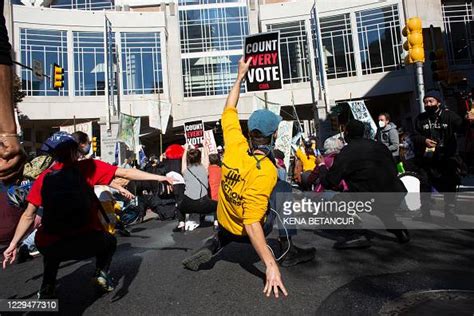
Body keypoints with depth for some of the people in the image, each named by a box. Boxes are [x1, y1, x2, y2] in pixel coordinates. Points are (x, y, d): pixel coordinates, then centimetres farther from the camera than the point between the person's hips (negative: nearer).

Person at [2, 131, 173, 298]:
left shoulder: (43, 178, 9)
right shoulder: (87, 166, 2)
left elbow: (28, 216, 10)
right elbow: (125, 173, 1)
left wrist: (13, 245, 21)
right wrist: (158, 177, 5)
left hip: (49, 247, 3)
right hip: (87, 242, -2)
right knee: (109, 241, 31)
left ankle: (47, 289, 29)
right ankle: (101, 273, 10)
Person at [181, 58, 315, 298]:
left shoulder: (235, 145, -18)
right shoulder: (265, 172, -33)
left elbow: (229, 111, 1)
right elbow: (252, 225, -36)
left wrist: (240, 76, 9)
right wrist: (270, 265, -34)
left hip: (225, 225, 6)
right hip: (248, 232, -5)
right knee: (283, 188, 2)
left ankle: (210, 247, 11)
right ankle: (288, 251, 5)